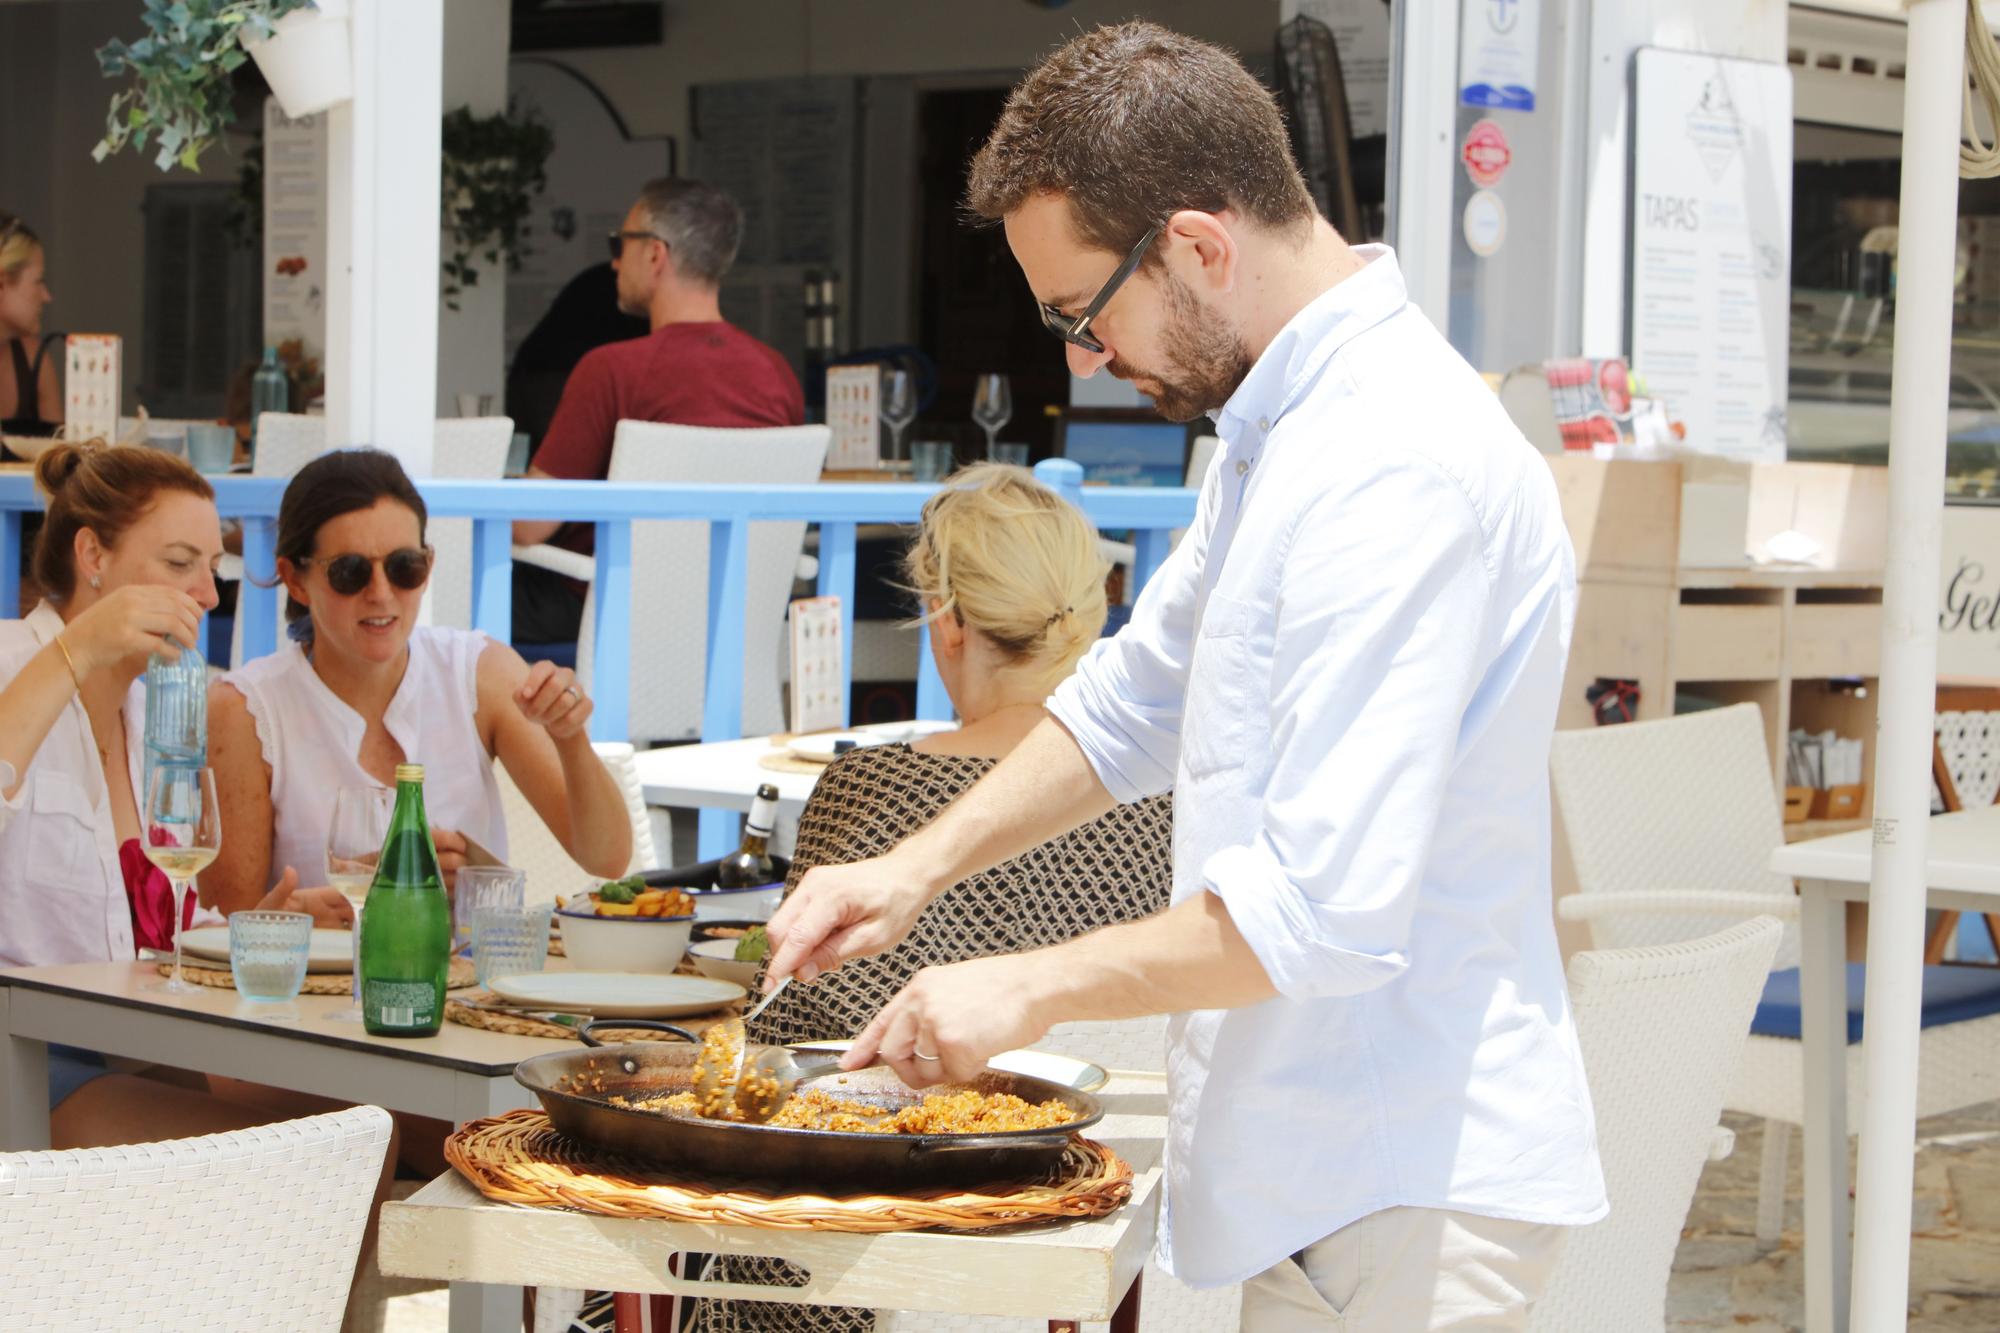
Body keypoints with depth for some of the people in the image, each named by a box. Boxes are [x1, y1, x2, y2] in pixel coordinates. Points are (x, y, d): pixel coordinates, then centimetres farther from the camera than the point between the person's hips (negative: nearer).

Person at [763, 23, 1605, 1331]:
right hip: (1343, 1169, 10)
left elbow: (1324, 909, -28)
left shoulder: (1392, 472, -24)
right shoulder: (1288, 426, 12)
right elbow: (1139, 699, 24)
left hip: (1409, 1196, -10)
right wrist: (920, 865, 12)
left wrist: (1033, 986, -16)